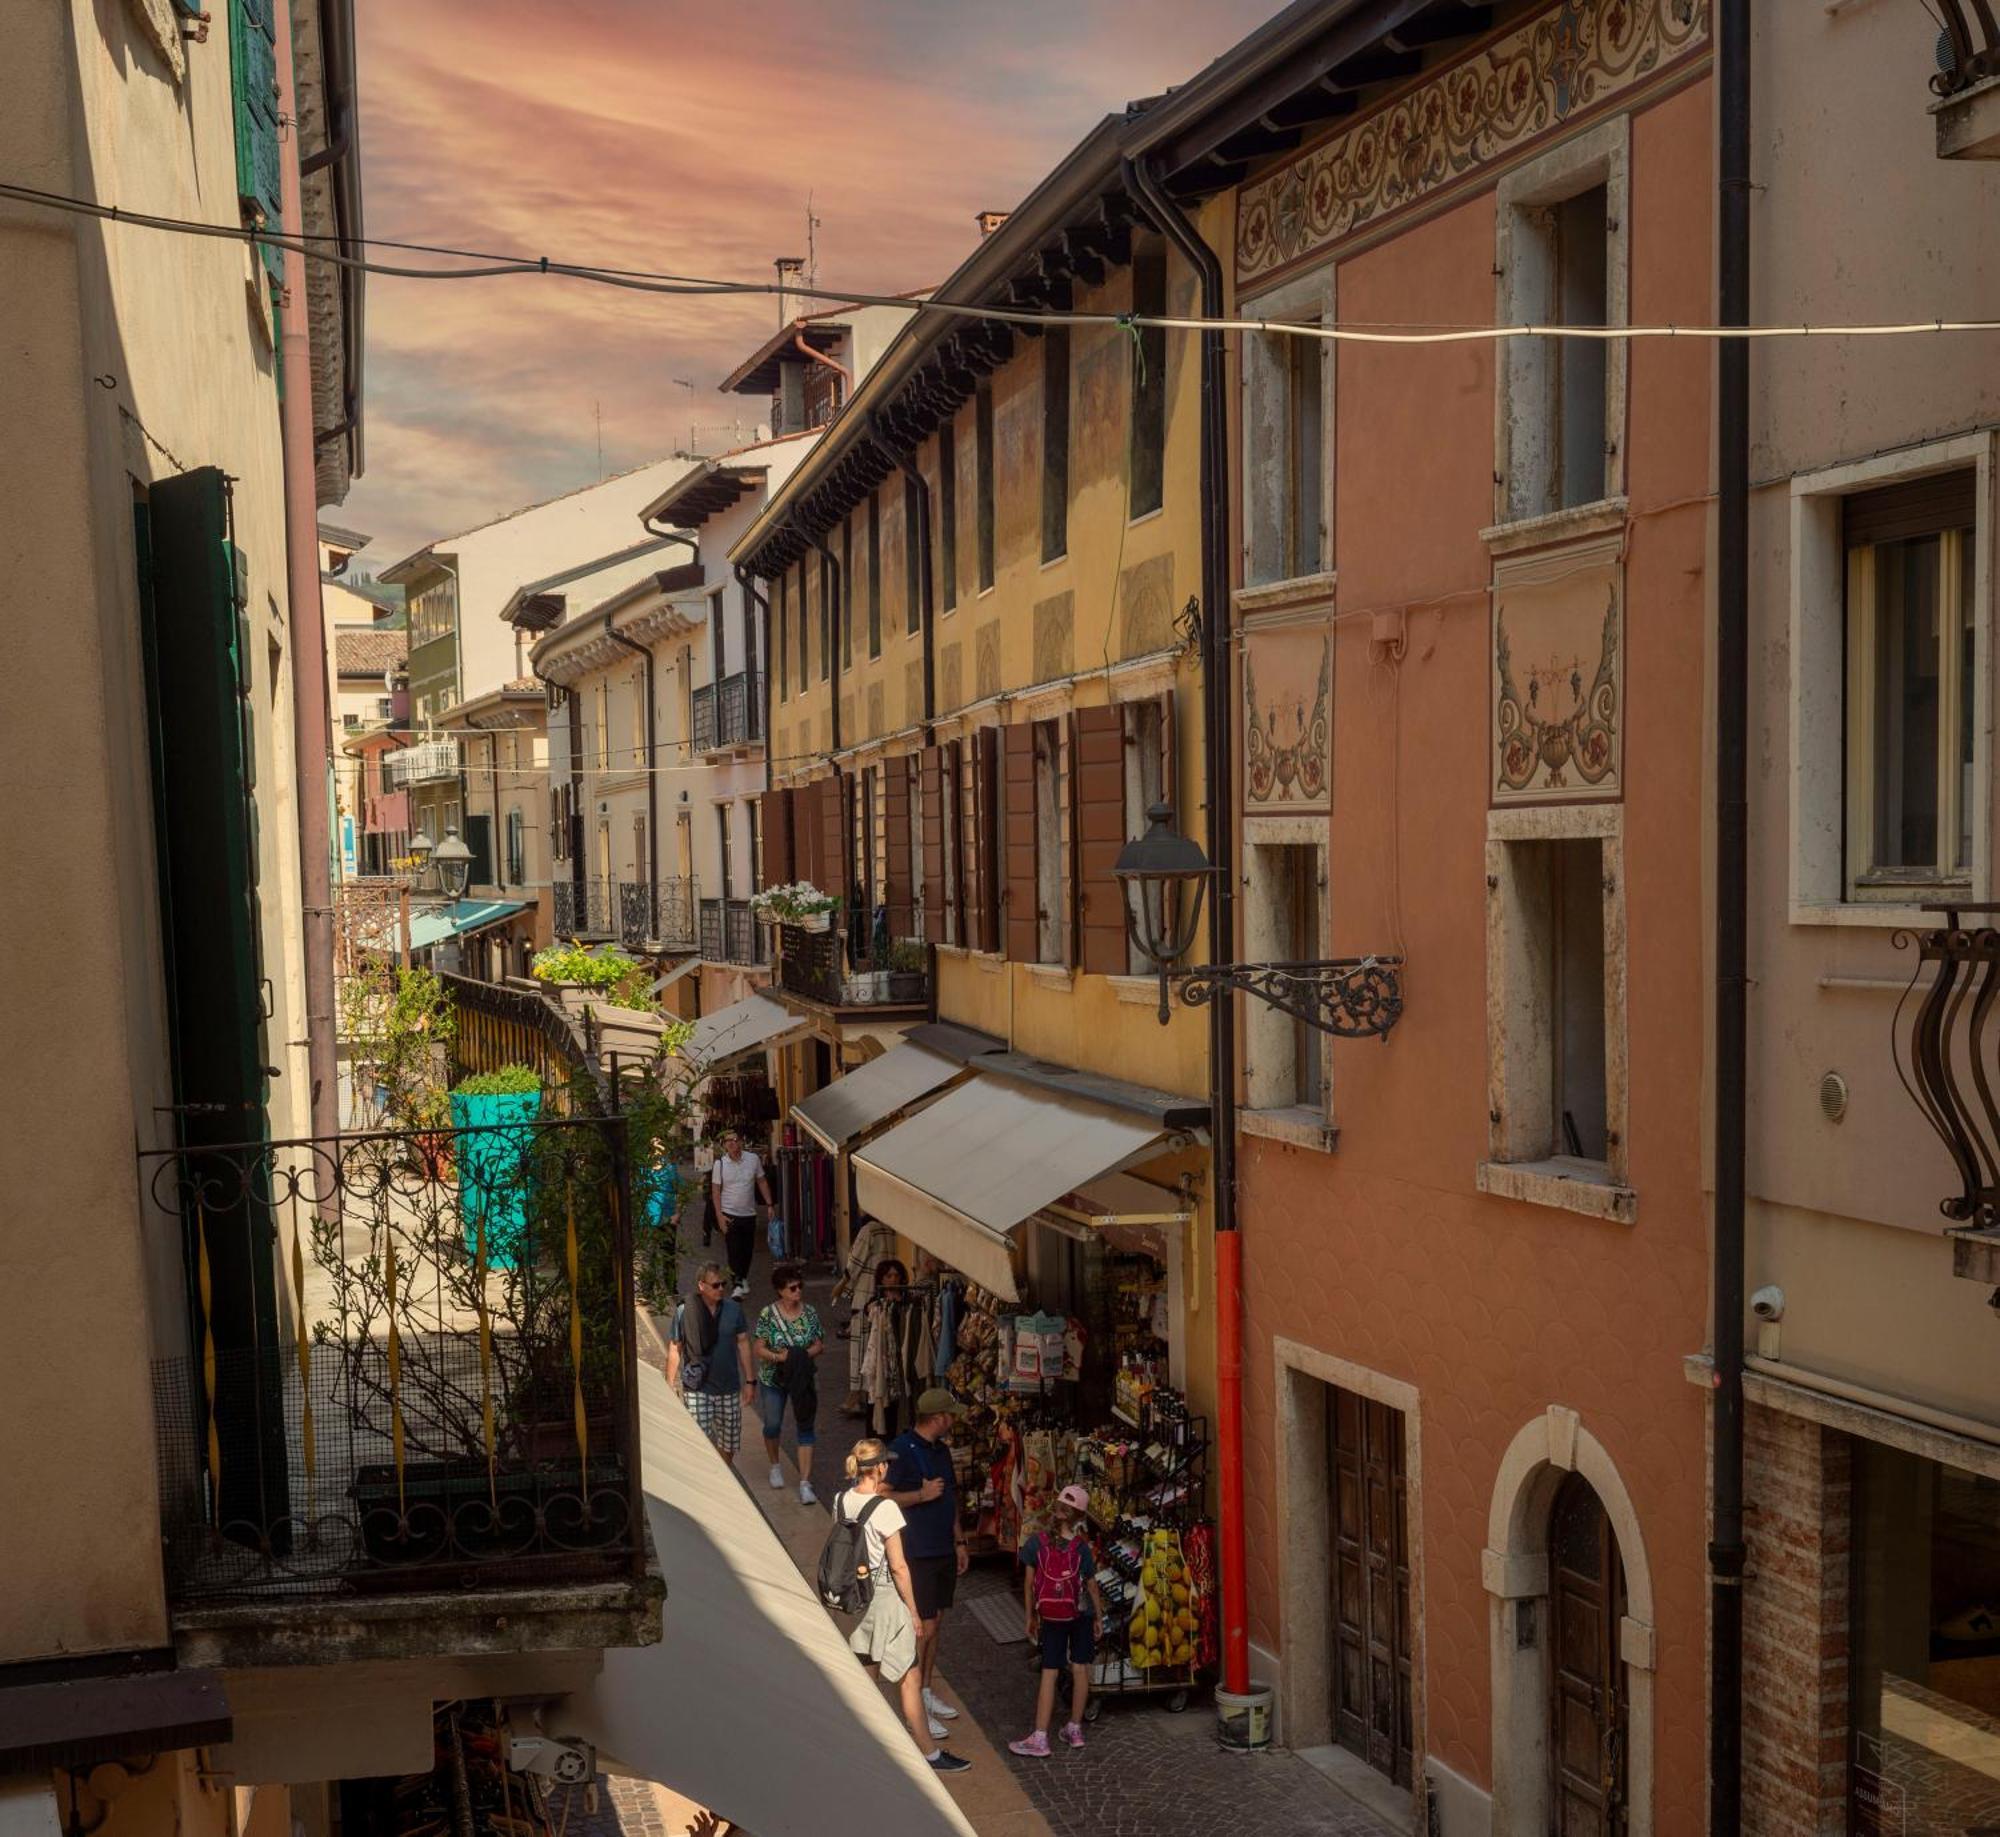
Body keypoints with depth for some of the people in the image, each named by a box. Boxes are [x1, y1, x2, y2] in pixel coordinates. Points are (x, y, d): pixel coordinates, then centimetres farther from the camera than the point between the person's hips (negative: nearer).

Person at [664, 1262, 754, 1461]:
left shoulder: (733, 1309, -2)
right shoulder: (684, 1312, -10)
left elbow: (743, 1344, 6)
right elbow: (674, 1350, -3)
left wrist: (750, 1381, 6)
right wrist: (670, 1387, -4)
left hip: (729, 1388, 3)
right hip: (697, 1390, -3)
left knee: (729, 1443, 12)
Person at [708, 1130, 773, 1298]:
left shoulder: (753, 1159, -2)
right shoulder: (720, 1163, -7)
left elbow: (762, 1183, 8)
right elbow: (715, 1191, -4)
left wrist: (769, 1204, 3)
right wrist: (719, 1215, -11)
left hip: (749, 1214, 3)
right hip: (730, 1214, -3)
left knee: (748, 1250, 12)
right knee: (733, 1251, -8)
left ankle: (743, 1277, 32)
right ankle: (739, 1284, -5)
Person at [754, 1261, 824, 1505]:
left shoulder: (810, 1313, -4)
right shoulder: (768, 1314, -11)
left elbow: (820, 1345, -2)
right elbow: (759, 1349, -11)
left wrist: (801, 1355, -20)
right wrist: (779, 1357, -27)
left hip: (803, 1379, 1)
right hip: (773, 1378, -1)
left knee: (806, 1427, -4)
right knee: (773, 1425, 13)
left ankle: (805, 1483, -3)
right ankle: (775, 1466, 41)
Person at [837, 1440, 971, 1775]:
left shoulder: (842, 1501, -2)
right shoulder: (885, 1508, -22)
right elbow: (898, 1566, -18)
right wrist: (913, 1611, -9)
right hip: (886, 1595, -7)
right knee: (910, 1678, 4)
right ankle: (930, 1753, 11)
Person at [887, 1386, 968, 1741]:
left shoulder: (941, 1450, 12)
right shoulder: (903, 1449, -15)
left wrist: (959, 1541, 19)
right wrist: (921, 1495, -24)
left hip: (944, 1550, 8)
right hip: (917, 1552, -8)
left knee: (933, 1624, 14)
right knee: (922, 1628, -7)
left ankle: (926, 1692, 25)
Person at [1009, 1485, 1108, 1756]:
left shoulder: (1037, 1540, -8)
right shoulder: (1081, 1547, -8)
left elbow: (1029, 1581, -5)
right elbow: (1091, 1585, -4)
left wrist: (1030, 1616, 5)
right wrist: (1099, 1617, 8)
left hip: (1050, 1618, 0)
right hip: (1080, 1615, 0)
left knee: (1049, 1673, 3)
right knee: (1080, 1668, 12)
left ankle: (1040, 1738, -1)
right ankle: (1075, 1729, 19)